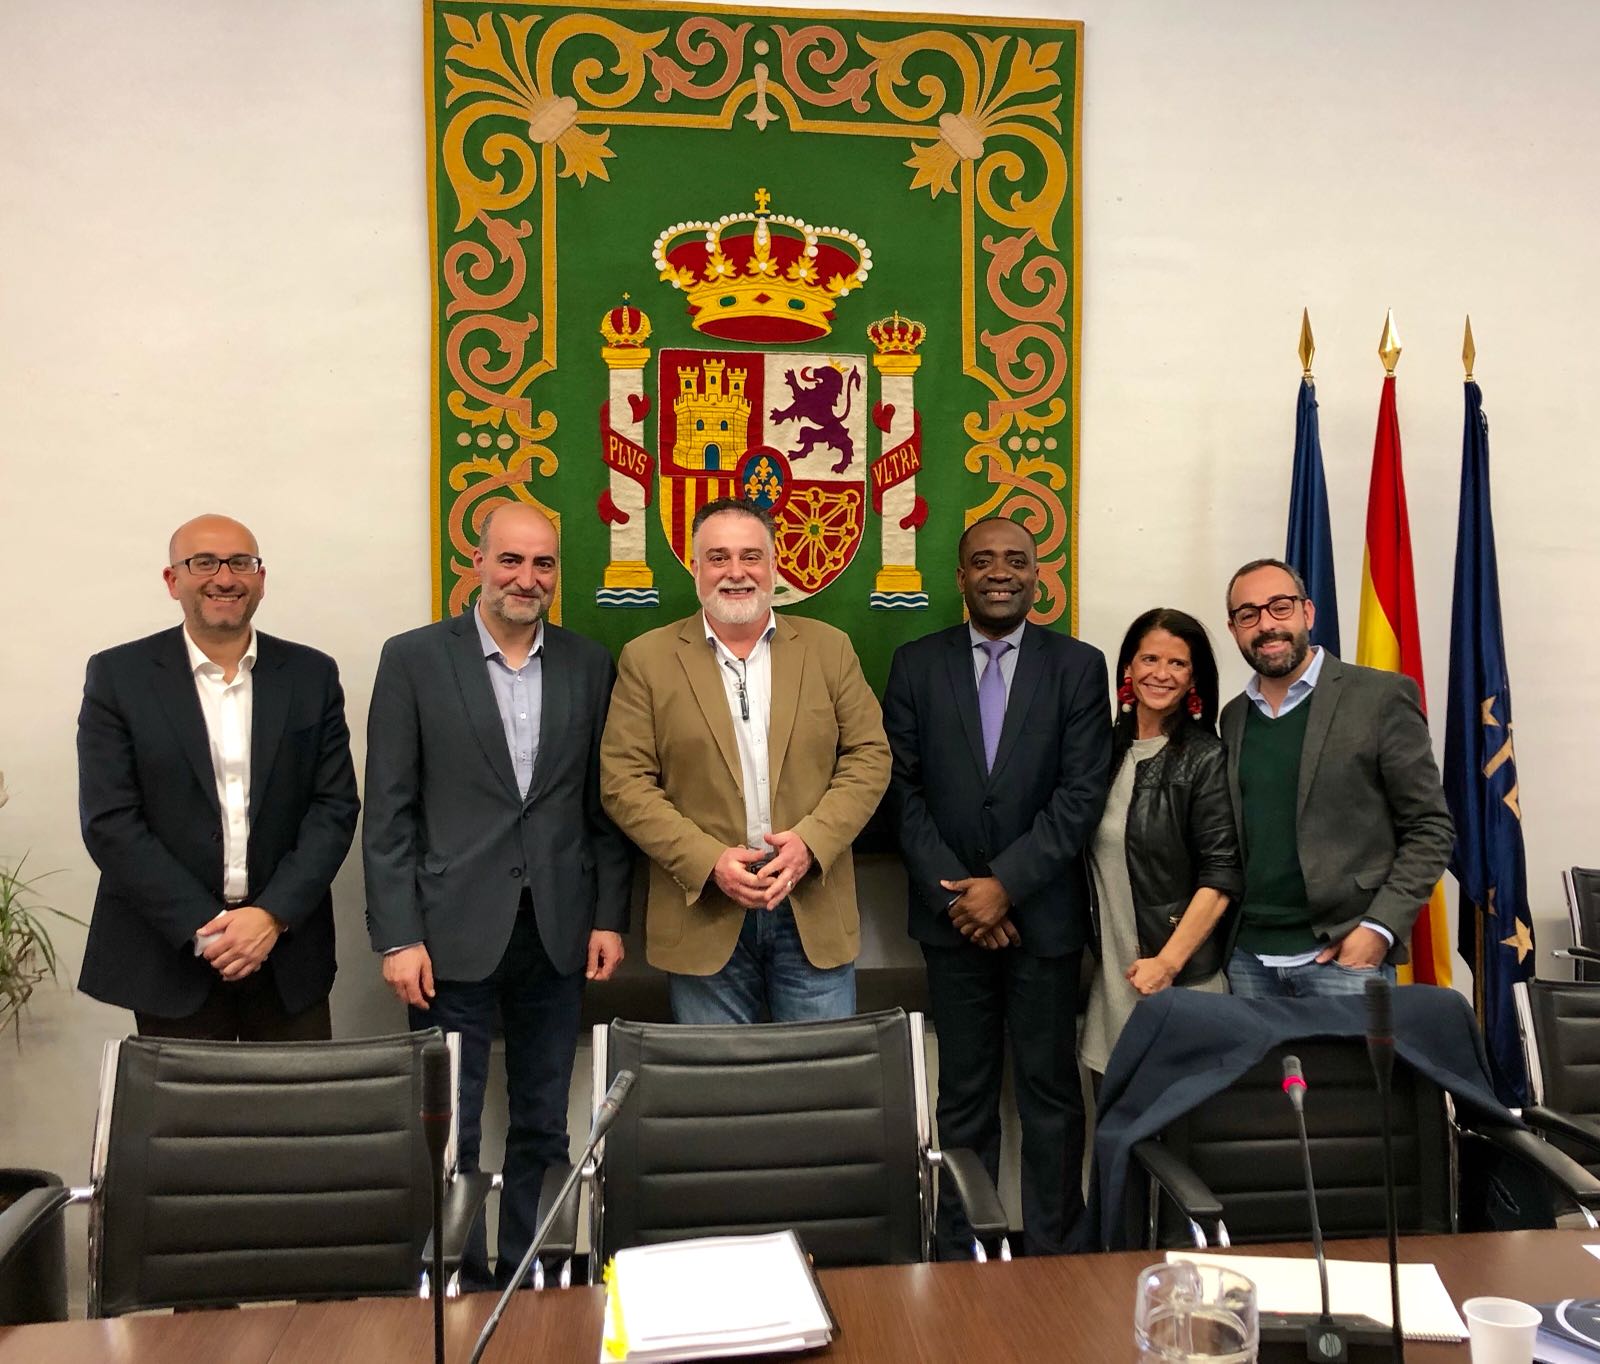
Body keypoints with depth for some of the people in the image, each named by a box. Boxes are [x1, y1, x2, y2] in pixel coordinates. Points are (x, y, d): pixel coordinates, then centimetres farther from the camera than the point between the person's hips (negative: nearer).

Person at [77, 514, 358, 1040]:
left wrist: (273, 915, -12)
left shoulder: (312, 675, 3)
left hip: (289, 948, 2)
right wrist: (204, 929, -13)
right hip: (170, 950, -1)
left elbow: (336, 806, -1)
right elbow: (109, 821, -7)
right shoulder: (117, 676, -2)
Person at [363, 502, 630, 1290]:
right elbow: (389, 812, -4)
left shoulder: (589, 665, 6)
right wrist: (397, 936, -9)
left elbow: (603, 805, 8)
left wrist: (610, 916, 3)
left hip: (557, 934, 3)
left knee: (542, 1128, 13)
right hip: (454, 933, -3)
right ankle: (461, 1284, 25)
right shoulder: (413, 659, -2)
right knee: (449, 1133, 6)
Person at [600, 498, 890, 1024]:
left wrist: (810, 841, -11)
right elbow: (624, 781, -3)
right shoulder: (648, 658, 1)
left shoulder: (829, 648, 7)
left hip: (816, 914, 1)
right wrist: (709, 861, -14)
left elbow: (869, 756, 4)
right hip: (704, 918, -1)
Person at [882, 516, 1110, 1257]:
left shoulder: (1078, 665, 1)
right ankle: (960, 1252, 20)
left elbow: (1082, 793, -6)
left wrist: (1007, 884, -13)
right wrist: (953, 892, -8)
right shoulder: (916, 664, 4)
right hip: (950, 911, 1)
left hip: (1044, 911, -1)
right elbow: (903, 788, 0)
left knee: (1050, 1089, 7)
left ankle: (1051, 1252, 20)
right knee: (963, 1093, 8)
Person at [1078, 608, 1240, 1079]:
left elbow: (1221, 876, -12)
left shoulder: (1206, 758, -9)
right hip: (1110, 973, 5)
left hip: (1182, 976, -4)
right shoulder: (1105, 748, 5)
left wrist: (1168, 962, -17)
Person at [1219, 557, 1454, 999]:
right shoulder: (1232, 717, 10)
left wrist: (1379, 929, -12)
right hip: (1247, 957, 4)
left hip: (1343, 953, -4)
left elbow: (1431, 828, -4)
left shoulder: (1381, 697, -4)